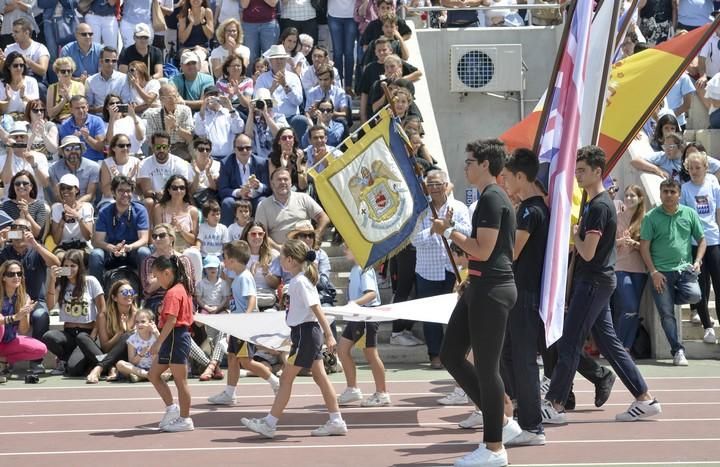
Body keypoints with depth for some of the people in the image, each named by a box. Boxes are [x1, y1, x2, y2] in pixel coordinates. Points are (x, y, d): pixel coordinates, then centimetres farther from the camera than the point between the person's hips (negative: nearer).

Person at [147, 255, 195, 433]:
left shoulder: (173, 293, -16)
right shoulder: (182, 289, 15)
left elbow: (171, 320, -24)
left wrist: (158, 343, -23)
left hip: (175, 337, -11)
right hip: (173, 339, 11)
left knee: (180, 380, -3)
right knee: (153, 374, 14)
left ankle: (185, 419, 3)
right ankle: (171, 408, 16)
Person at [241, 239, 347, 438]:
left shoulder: (300, 282, -18)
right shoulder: (301, 279, 12)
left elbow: (316, 309, -20)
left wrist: (329, 335, -22)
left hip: (304, 332, -10)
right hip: (310, 331, 10)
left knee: (286, 378, -5)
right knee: (320, 376, 11)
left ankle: (269, 424, 0)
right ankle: (336, 422, 12)